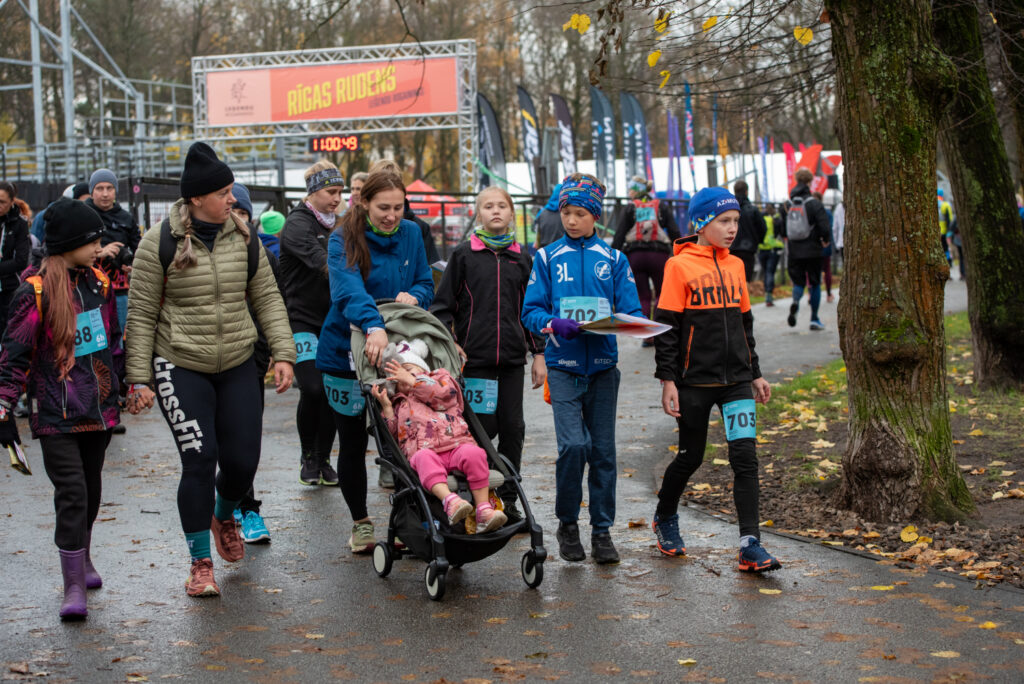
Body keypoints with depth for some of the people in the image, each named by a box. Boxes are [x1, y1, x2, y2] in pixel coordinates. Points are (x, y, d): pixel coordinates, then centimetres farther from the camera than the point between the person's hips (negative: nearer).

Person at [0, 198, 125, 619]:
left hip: (99, 408, 6)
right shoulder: (35, 294, -13)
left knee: (90, 489, 18)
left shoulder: (99, 284, 6)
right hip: (56, 415, -6)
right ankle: (73, 586, -5)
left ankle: (82, 559, 39)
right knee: (71, 493, -11)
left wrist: (124, 382, 26)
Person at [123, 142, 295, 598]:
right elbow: (141, 315, -4)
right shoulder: (160, 243, -7)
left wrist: (283, 354, -2)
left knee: (243, 460, 2)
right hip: (180, 368, -4)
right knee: (199, 460, -10)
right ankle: (200, 564, 7)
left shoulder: (244, 239, 4)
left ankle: (225, 517, 39)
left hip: (237, 367, 4)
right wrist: (139, 379, -7)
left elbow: (268, 299, 9)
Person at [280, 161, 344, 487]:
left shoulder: (334, 225, 14)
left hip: (332, 320, 7)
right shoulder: (297, 224, -10)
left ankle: (323, 460, 16)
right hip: (302, 320, -6)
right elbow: (320, 262, -26)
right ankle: (307, 456, 5)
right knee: (313, 389, -16)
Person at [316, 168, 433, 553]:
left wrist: (413, 296, -17)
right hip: (347, 352, -3)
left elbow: (426, 283, 8)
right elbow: (349, 288, -30)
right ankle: (361, 523, 23)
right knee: (353, 442, 7)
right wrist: (373, 326, -47)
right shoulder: (344, 240, -13)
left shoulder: (411, 235, 3)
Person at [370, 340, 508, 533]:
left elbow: (443, 393, 1)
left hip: (456, 445, 0)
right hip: (423, 450, 0)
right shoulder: (400, 403, 34)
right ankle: (449, 500, -57)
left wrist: (411, 379, 7)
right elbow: (392, 434, 21)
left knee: (474, 453, -34)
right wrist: (386, 406, 11)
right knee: (424, 459, -38)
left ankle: (484, 510, -37)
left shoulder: (440, 378, 27)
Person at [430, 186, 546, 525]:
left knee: (512, 428, 3)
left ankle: (507, 500, 13)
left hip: (512, 358, 3)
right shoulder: (463, 255, 4)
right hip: (474, 357, -3)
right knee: (480, 428, -6)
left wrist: (538, 353, 11)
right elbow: (443, 305, 4)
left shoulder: (522, 258, 11)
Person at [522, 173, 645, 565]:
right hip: (563, 366, -2)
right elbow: (530, 311, 2)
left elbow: (631, 312, 4)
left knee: (603, 450, 3)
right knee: (573, 445, -15)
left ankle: (602, 530, 14)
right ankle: (567, 523, 5)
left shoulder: (613, 259, 8)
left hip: (602, 365, 2)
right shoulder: (548, 258, 6)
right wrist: (555, 323, -19)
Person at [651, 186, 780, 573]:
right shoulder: (680, 265, -6)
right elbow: (666, 327, -7)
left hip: (736, 380, 4)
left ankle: (749, 545, -7)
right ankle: (664, 518, 35)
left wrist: (755, 373, 19)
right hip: (695, 380, -4)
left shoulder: (735, 265, 11)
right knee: (691, 456, 9)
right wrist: (667, 380, -11)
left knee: (745, 456, -7)